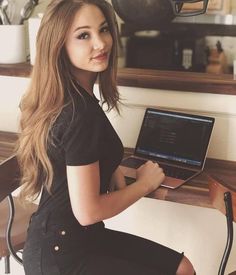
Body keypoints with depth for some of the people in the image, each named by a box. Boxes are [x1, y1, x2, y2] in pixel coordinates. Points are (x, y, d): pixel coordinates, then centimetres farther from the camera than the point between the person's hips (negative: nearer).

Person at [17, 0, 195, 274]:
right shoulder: (80, 112, -26)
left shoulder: (75, 96, 4)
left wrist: (113, 170, 3)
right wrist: (144, 183, -9)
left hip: (82, 238, 9)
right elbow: (87, 211, -24)